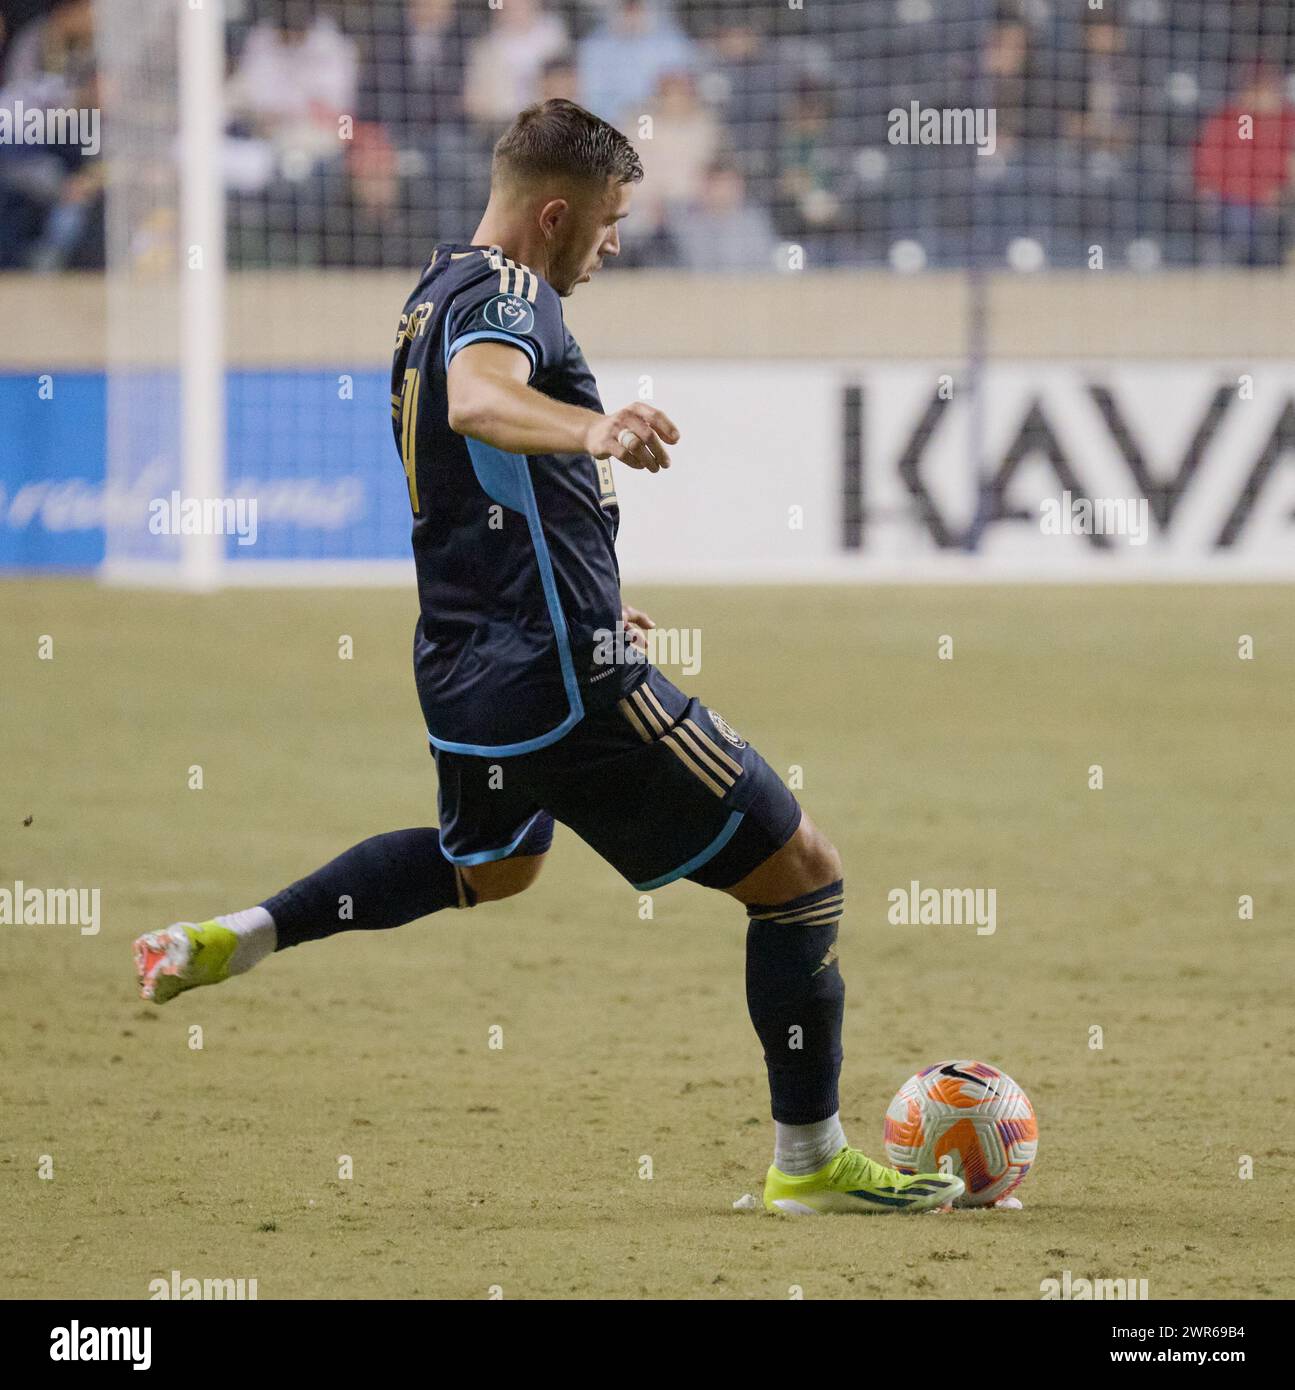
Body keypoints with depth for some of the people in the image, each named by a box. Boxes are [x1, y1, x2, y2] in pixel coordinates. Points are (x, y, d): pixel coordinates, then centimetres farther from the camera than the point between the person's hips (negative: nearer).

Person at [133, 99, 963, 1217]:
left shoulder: (436, 295, 16)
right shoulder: (507, 296, -15)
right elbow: (479, 401, -40)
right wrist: (592, 430, -59)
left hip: (467, 666, 10)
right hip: (566, 684, -10)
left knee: (493, 863, 39)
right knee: (802, 875, -2)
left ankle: (232, 940, 28)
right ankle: (811, 1160, 6)